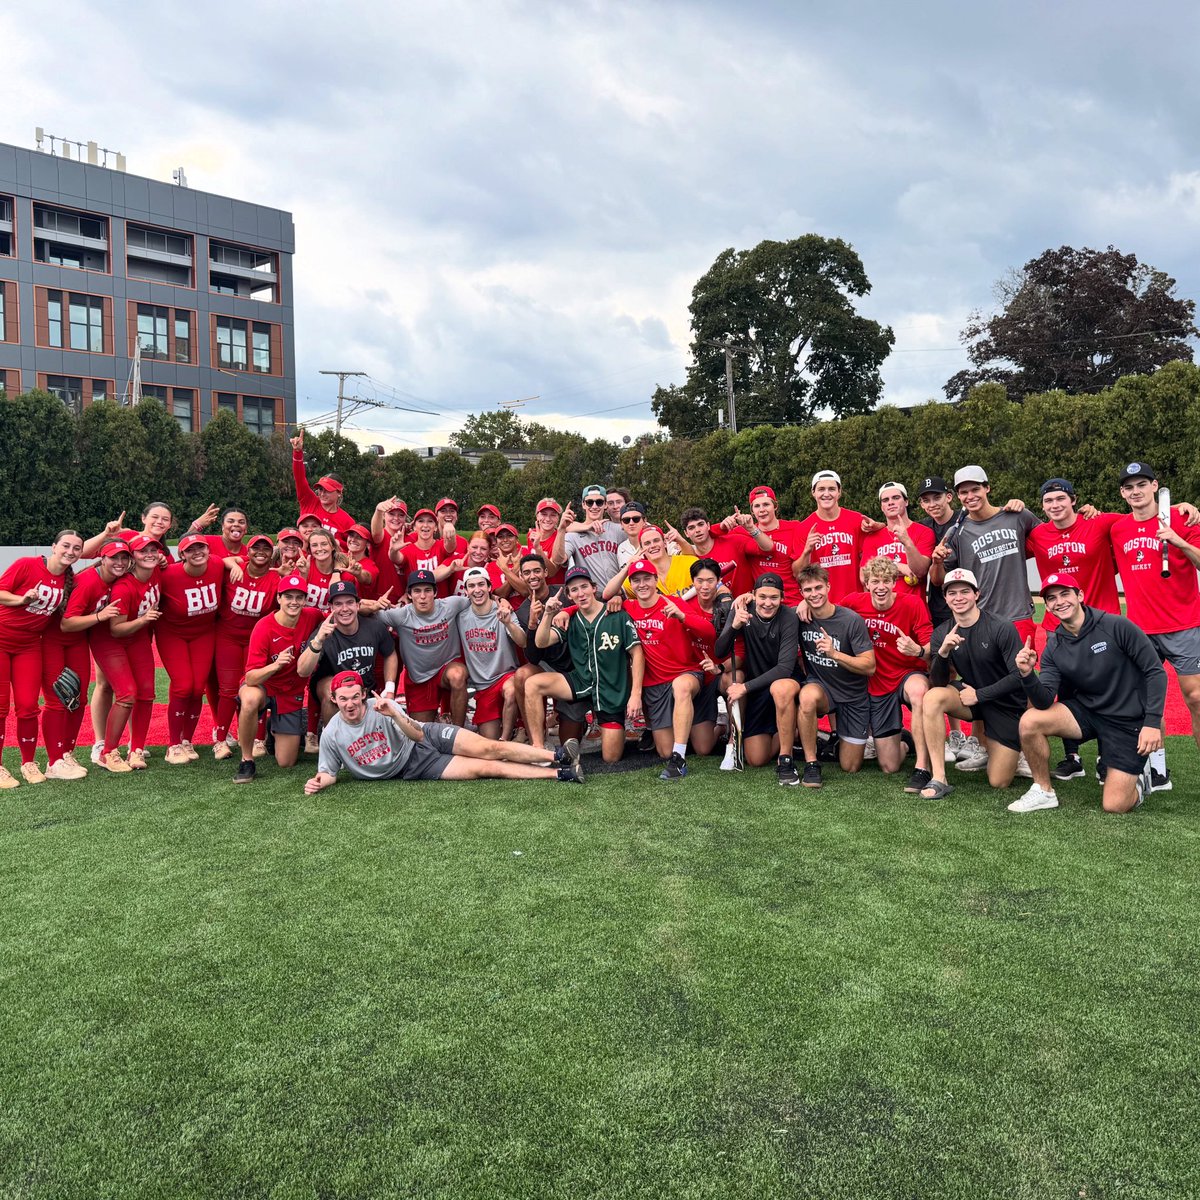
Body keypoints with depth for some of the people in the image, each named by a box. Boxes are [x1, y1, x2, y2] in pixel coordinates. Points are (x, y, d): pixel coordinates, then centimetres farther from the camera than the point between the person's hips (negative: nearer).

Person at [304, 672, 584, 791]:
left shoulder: (380, 706, -14)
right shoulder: (331, 735, -9)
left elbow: (418, 735, -16)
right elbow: (329, 772, 4)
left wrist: (396, 715, -34)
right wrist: (318, 782, -20)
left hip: (429, 737, 0)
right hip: (414, 768, 0)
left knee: (490, 749, -22)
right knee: (486, 768, -16)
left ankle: (559, 757, -14)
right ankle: (562, 775, -16)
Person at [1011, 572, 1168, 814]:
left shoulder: (1117, 626, -16)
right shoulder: (1053, 648, -4)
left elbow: (1155, 672, -12)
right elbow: (1045, 702, -12)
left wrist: (1152, 722, -18)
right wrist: (1028, 674, -32)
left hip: (1128, 721, -4)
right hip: (1086, 711, 4)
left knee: (1115, 805, -11)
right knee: (1029, 722, -22)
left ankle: (1139, 779, 25)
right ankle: (1044, 792, -1)